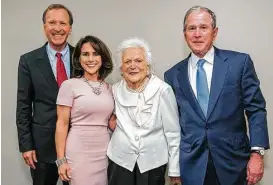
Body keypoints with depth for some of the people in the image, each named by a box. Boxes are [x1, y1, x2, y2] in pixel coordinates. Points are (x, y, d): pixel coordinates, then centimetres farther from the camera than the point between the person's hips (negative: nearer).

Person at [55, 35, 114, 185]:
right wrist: (61, 160, -8)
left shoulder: (108, 88, 8)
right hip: (78, 153, -4)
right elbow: (62, 124, -6)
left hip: (104, 153, 4)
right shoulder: (69, 85, -5)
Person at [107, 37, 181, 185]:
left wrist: (174, 170, -6)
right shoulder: (115, 90, -2)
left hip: (153, 162, -2)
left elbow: (173, 132, -8)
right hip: (120, 161, 3)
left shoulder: (162, 90, -13)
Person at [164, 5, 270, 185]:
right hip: (192, 164, 1)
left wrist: (257, 153, -10)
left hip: (232, 161, -1)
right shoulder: (173, 74, 3)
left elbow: (256, 108, -3)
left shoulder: (240, 62, -3)